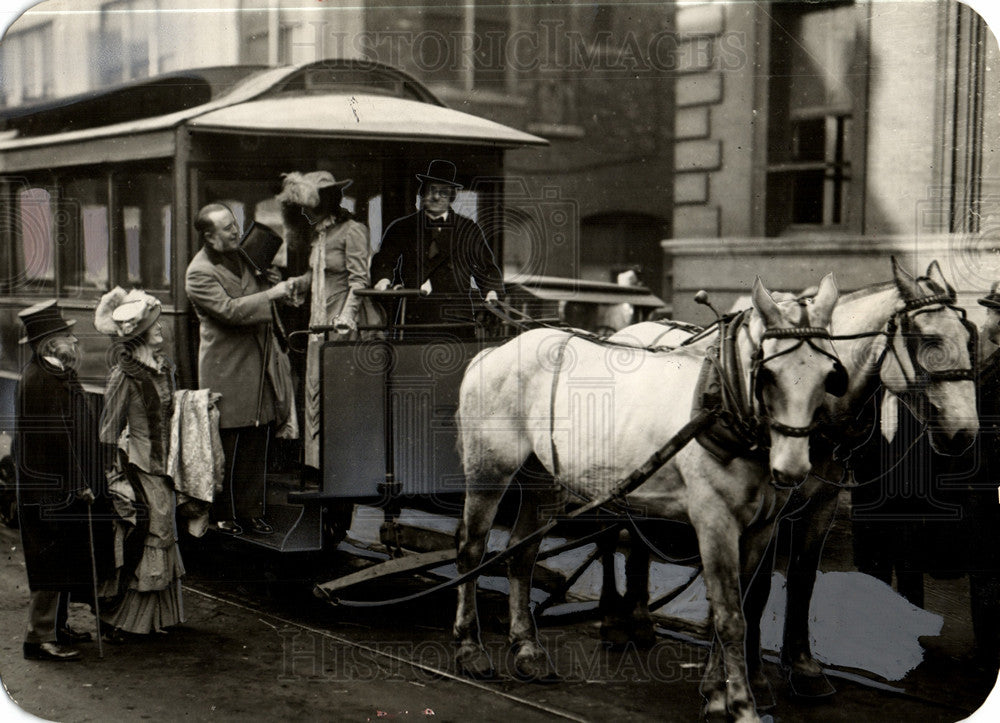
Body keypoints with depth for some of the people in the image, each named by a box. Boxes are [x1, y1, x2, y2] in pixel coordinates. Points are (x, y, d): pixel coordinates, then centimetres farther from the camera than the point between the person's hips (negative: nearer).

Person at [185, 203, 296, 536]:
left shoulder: (241, 255, 14)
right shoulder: (199, 273, -12)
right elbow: (229, 310, -23)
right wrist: (271, 294, -21)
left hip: (258, 363, 8)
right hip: (228, 371, -8)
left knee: (257, 443, 9)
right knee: (229, 447, -3)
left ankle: (250, 511, 18)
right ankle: (224, 515, 9)